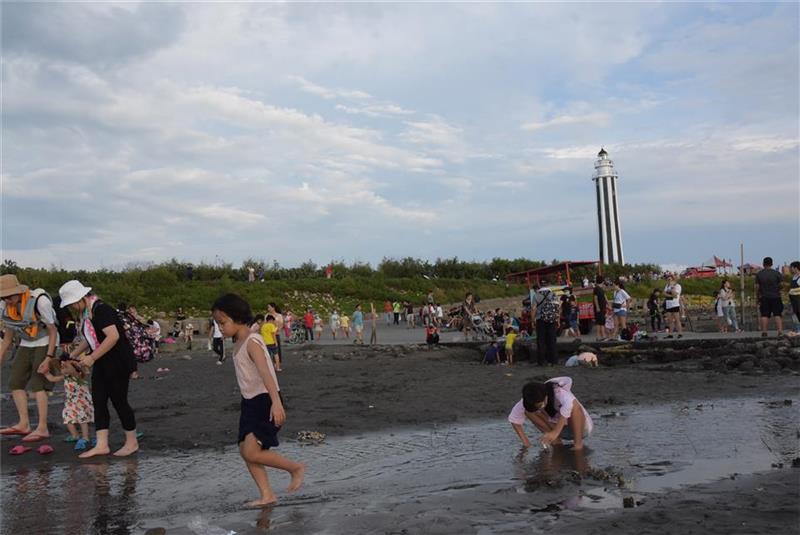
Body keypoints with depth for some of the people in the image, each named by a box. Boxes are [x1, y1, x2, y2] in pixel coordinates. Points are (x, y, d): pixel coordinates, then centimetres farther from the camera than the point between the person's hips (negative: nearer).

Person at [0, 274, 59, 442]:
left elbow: (53, 331, -17)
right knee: (15, 382, 2)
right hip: (26, 345, 7)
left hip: (45, 343, -7)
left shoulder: (40, 301, -24)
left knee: (37, 383, -13)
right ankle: (24, 424, 9)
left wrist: (49, 358, -22)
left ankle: (42, 428, -10)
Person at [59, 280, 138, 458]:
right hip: (102, 364, 9)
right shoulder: (85, 314, 10)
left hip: (119, 362, -9)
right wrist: (73, 355, 15)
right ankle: (101, 445, 9)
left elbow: (113, 336, -29)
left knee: (119, 401, -1)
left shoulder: (101, 310, -19)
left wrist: (92, 357, -26)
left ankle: (132, 443, 13)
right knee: (98, 401, 5)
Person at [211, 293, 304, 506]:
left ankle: (296, 467, 5)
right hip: (250, 402, 9)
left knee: (252, 452, -13)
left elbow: (265, 372, -30)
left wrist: (276, 402, -40)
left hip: (265, 401, -9)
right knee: (245, 450, 8)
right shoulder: (238, 343, 10)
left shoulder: (252, 342, -18)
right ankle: (267, 495, 17)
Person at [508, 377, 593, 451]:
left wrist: (555, 432, -57)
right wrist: (526, 442, -18)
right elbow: (514, 419, -12)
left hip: (582, 428, -5)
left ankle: (578, 442, -24)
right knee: (529, 410, -15)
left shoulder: (558, 391, -33)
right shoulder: (531, 401, -18)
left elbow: (568, 404, -55)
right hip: (562, 431, 5)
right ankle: (556, 440, -12)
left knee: (574, 405, -36)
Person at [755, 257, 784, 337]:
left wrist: (758, 297, 8)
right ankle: (780, 331, -6)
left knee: (764, 315, 4)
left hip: (764, 298, 1)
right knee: (778, 314, 1)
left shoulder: (759, 274, 0)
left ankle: (764, 332, 1)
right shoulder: (776, 273, -4)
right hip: (776, 297, -1)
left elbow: (757, 287, -1)